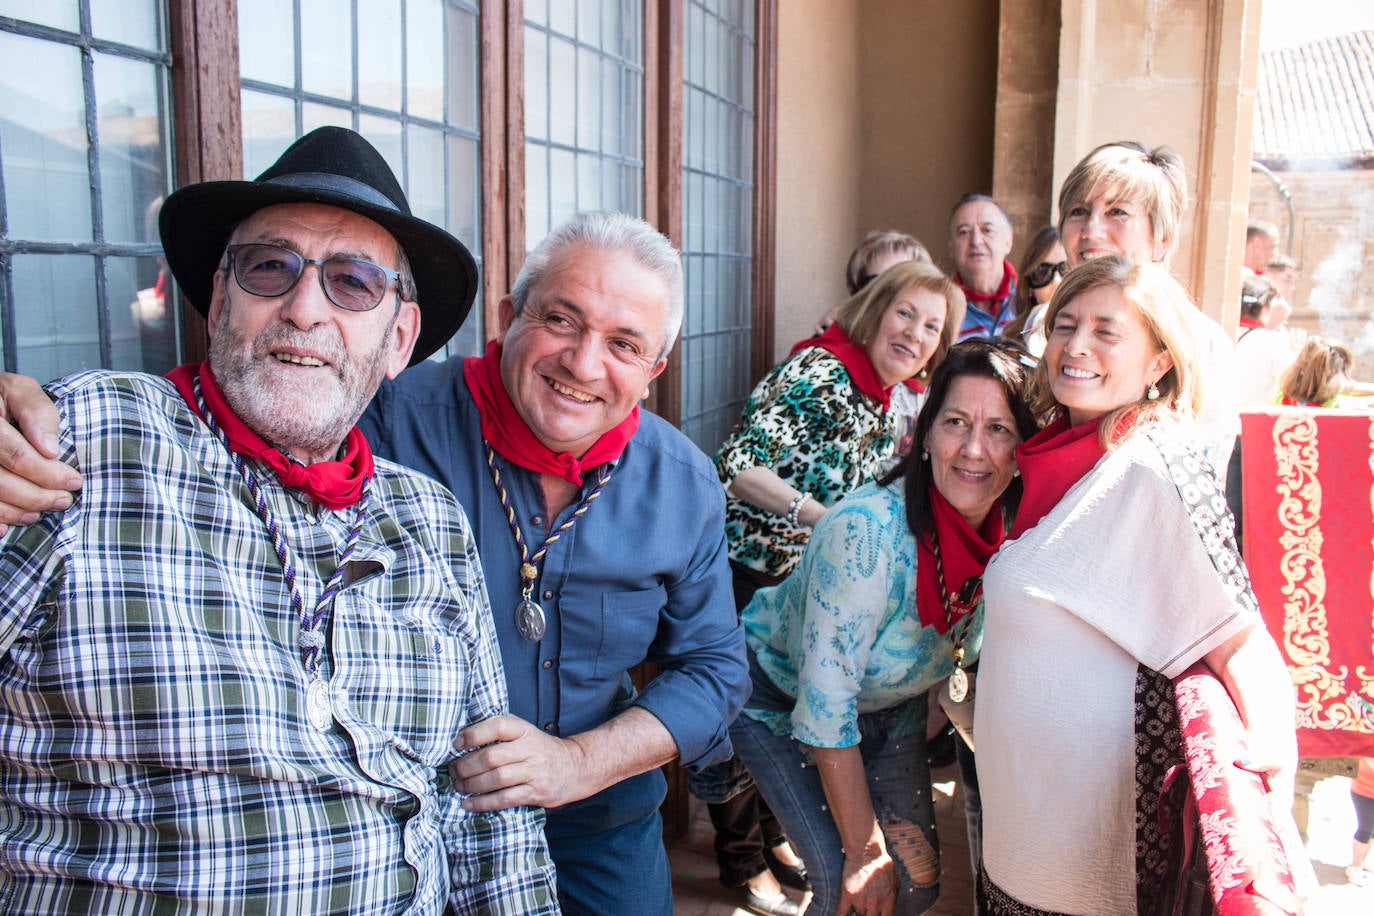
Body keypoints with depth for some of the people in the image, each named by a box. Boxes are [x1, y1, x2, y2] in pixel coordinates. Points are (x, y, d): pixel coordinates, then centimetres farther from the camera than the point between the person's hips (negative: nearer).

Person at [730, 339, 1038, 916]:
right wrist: (865, 851, -23)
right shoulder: (866, 530, -36)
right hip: (781, 692, -5)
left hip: (892, 709, 6)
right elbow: (824, 706, -31)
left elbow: (979, 653, 3)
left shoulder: (1012, 534, -17)